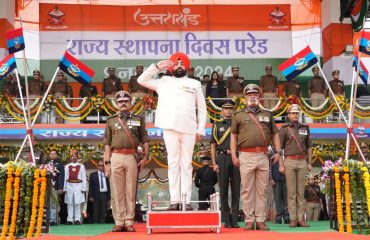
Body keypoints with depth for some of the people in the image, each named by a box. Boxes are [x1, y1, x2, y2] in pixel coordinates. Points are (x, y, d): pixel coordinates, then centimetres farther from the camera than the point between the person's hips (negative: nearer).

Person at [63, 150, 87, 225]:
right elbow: (65, 178, 8)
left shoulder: (81, 166, 7)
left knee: (78, 203, -3)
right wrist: (64, 188, 3)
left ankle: (77, 219, -2)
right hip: (69, 186, 1)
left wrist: (84, 188, -1)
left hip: (78, 186, -1)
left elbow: (84, 178, 5)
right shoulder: (67, 167, 11)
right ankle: (70, 219, 3)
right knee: (69, 203, 1)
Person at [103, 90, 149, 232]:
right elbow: (107, 143, 9)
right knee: (117, 191, -1)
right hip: (115, 157, 0)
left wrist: (145, 157, -1)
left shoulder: (138, 120, 14)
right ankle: (119, 222, 1)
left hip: (132, 157, 0)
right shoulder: (111, 121, 14)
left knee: (131, 191, -2)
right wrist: (107, 162, 1)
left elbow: (144, 140, 10)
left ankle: (129, 222, 1)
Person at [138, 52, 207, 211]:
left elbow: (202, 109, 13)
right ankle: (175, 200, -3)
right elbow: (142, 80, 15)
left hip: (188, 128, 0)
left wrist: (200, 130, 3)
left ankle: (186, 201, -3)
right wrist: (157, 67, 7)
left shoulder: (195, 84, 15)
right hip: (170, 127, 0)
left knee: (186, 164, -1)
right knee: (173, 162, -2)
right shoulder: (164, 82, 16)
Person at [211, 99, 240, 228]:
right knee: (224, 189, -2)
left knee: (236, 189, -1)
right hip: (222, 158, -1)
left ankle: (235, 220, 2)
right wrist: (214, 163, -3)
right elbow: (213, 145, 7)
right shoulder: (217, 126, 11)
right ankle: (227, 220, 1)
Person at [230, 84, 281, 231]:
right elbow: (233, 136, 11)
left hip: (263, 156, 2)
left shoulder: (267, 115, 17)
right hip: (246, 156, -2)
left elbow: (275, 134, 19)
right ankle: (249, 220, 2)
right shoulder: (239, 116, 12)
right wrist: (233, 155, 2)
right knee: (247, 190, -2)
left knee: (262, 190, 2)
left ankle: (261, 221, 5)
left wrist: (278, 151, 7)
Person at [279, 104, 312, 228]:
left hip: (302, 162, 3)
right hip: (289, 162, -3)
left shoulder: (305, 128, 11)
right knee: (291, 191, -2)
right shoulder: (284, 129, 1)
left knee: (301, 191, 3)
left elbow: (309, 147, 15)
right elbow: (279, 148, -1)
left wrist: (309, 163, 8)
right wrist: (281, 165, -8)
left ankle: (301, 219, 5)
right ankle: (293, 219, 0)